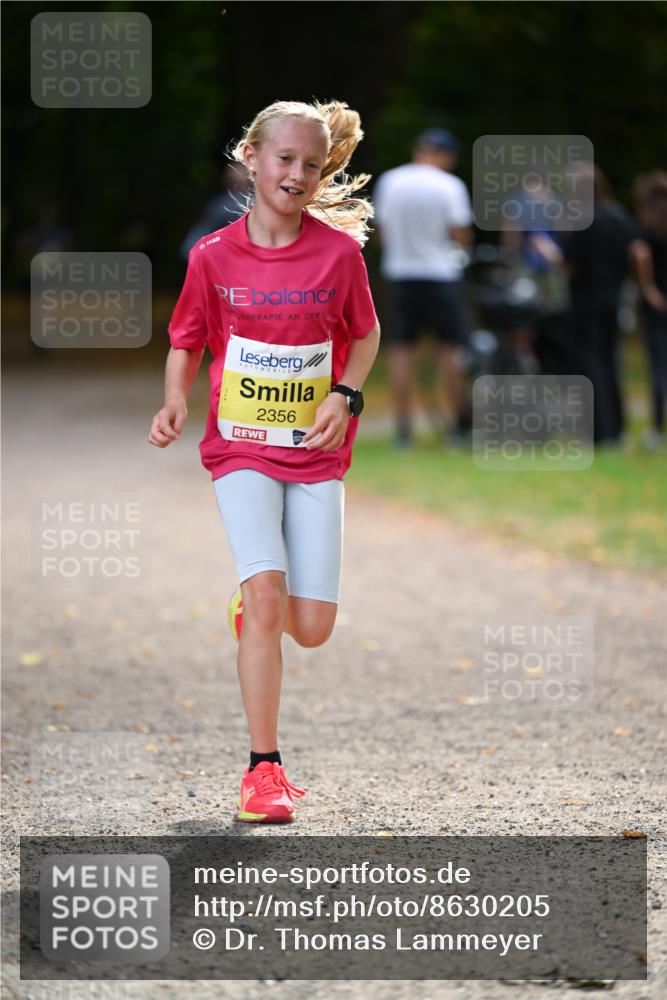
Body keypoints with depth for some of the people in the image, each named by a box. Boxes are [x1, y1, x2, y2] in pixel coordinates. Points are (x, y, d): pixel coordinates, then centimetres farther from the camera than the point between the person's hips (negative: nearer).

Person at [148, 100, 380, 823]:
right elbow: (186, 341, 10)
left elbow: (365, 336, 11)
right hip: (240, 447, -1)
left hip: (316, 455, 1)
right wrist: (174, 402, -8)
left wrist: (345, 395, -6)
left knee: (311, 629, -3)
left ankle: (253, 605, 36)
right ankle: (263, 768, -12)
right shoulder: (214, 256, -4)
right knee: (266, 589, -20)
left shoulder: (339, 251, -4)